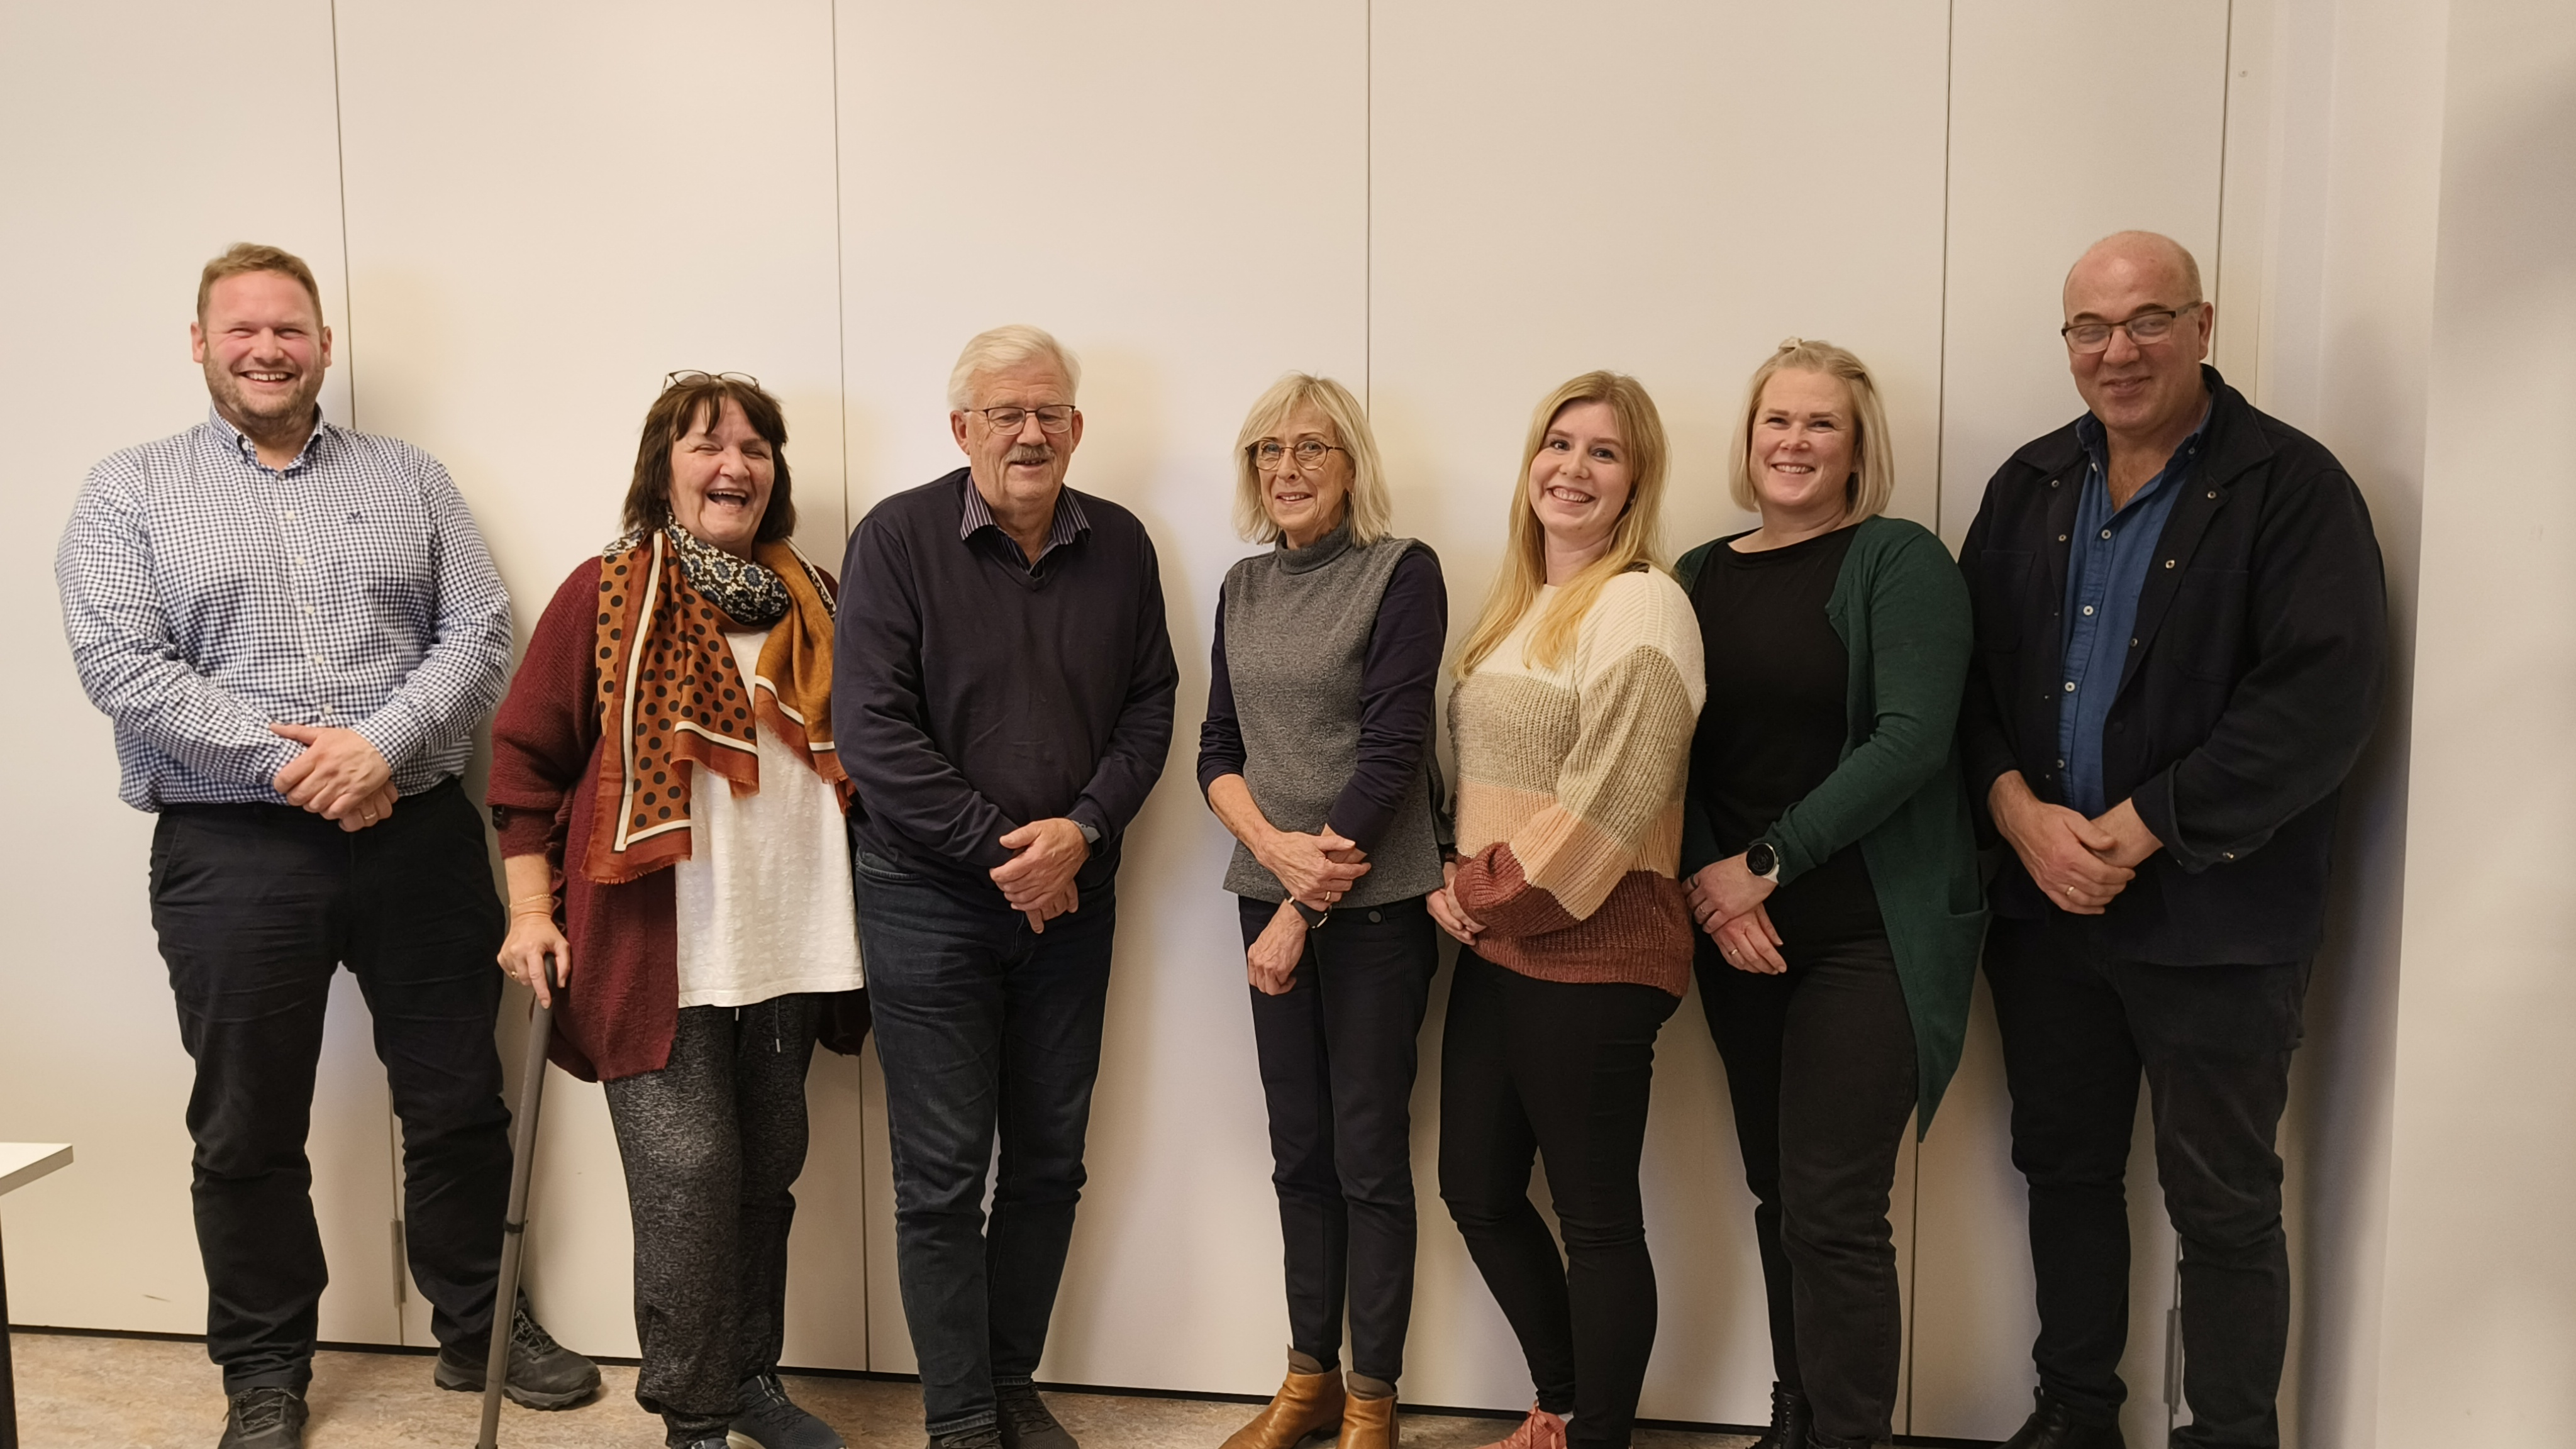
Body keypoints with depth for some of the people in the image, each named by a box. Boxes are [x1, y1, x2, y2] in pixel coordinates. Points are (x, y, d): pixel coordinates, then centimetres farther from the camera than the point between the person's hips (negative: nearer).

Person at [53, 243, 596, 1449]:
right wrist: (286, 761, -16)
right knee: (249, 1133, 9)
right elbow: (118, 664, -7)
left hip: (420, 835, 2)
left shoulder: (410, 479, 10)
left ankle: (477, 1327, 29)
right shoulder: (129, 492, 5)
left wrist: (381, 743, -15)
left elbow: (479, 633, 1)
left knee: (459, 1102, 10)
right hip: (232, 853, -1)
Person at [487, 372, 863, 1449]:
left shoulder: (811, 600, 11)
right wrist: (532, 909, -7)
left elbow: (850, 752, 19)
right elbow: (527, 757, -1)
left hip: (787, 943, 5)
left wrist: (848, 908, 15)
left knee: (767, 1169, 13)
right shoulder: (606, 592, -2)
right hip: (655, 948, -5)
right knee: (687, 1172, -5)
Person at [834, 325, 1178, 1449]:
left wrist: (1082, 828, -12)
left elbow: (1150, 708, 5)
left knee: (1050, 1165, 13)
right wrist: (998, 847, -15)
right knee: (943, 1175, 3)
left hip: (1071, 898, 4)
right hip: (929, 900, -4)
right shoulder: (898, 539, -7)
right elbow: (871, 727, -13)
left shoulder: (1119, 546, 5)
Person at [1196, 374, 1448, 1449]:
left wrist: (1304, 911, -14)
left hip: (1373, 903, -5)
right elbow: (1216, 749, 8)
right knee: (1299, 1149, 13)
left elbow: (1390, 751, -14)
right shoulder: (1244, 587, 10)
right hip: (1269, 893, 5)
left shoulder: (1401, 573, -8)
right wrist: (1272, 844, -13)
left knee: (1368, 1154, 2)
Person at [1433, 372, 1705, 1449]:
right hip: (1491, 947, 9)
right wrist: (1457, 889, 5)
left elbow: (1610, 796, -20)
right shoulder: (1516, 606, 15)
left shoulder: (1638, 604, -12)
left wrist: (1490, 895, -12)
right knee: (1477, 1188, 15)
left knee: (1596, 1215, 3)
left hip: (1592, 953, -9)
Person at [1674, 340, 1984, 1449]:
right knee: (1777, 1196, 13)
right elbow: (1677, 752, 7)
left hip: (1869, 932, -5)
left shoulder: (1899, 561, -6)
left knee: (1833, 1213, -5)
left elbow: (1912, 738, -16)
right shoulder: (1700, 576, 10)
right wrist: (1710, 886, -9)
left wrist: (1767, 863, -15)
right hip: (1737, 936, 5)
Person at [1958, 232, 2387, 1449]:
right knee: (2064, 1167, 16)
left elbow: (2323, 697, -17)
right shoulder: (2030, 486, 9)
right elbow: (1969, 666, 5)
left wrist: (2137, 830, -18)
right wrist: (2017, 806, -12)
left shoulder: (2291, 485, -7)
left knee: (2222, 1204, 6)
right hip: (2041, 901, 5)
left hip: (2213, 917, -5)